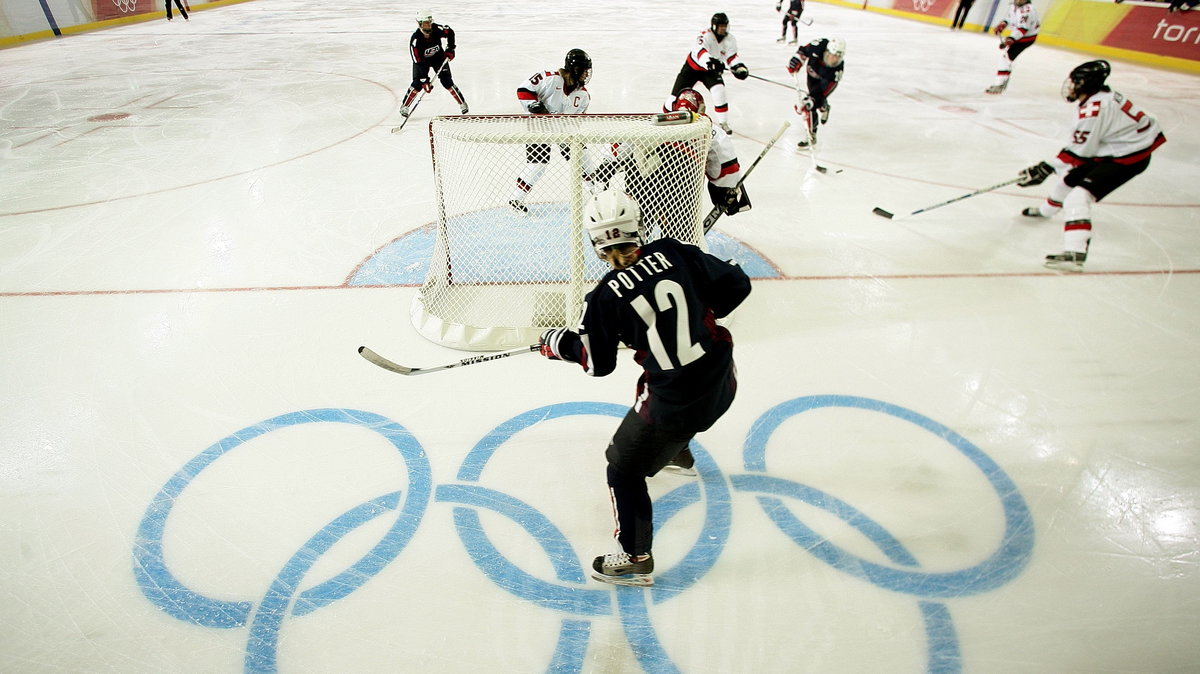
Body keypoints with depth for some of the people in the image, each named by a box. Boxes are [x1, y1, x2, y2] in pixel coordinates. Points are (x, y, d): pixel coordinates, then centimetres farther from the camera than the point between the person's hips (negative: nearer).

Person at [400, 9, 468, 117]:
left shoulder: (438, 29, -27)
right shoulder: (415, 40, -34)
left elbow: (450, 32, -4)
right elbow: (418, 61, -33)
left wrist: (450, 49, -9)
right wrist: (424, 80, -37)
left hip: (439, 57, 2)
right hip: (422, 60, -2)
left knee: (447, 81, -9)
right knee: (418, 83, -13)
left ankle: (462, 103, 7)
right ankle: (404, 106, 2)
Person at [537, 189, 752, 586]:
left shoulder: (603, 298, -11)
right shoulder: (674, 252, -2)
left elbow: (598, 365, 0)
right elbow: (736, 284, 2)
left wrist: (558, 344, 17)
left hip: (676, 399, -6)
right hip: (723, 381, 7)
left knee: (625, 468, 14)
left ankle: (636, 560, 26)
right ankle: (676, 449, 69)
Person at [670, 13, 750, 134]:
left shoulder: (730, 40, -10)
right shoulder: (705, 36, -27)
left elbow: (732, 57, -2)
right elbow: (700, 52, -44)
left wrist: (740, 67, -23)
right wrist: (711, 61, -63)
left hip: (711, 70, 3)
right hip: (692, 67, -3)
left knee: (719, 91, -21)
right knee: (678, 93, -3)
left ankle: (723, 122, -11)